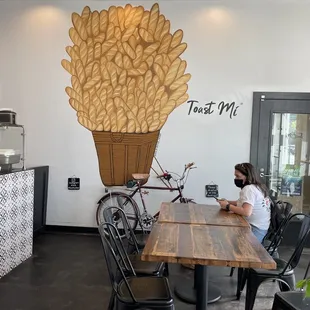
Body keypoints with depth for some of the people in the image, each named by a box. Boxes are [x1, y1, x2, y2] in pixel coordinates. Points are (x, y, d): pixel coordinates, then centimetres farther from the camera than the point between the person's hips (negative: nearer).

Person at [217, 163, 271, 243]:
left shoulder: (248, 189, -18)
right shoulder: (257, 187, 12)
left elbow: (246, 212, -30)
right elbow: (246, 203, 18)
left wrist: (228, 206, -17)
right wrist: (228, 202, 5)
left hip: (255, 229, -9)